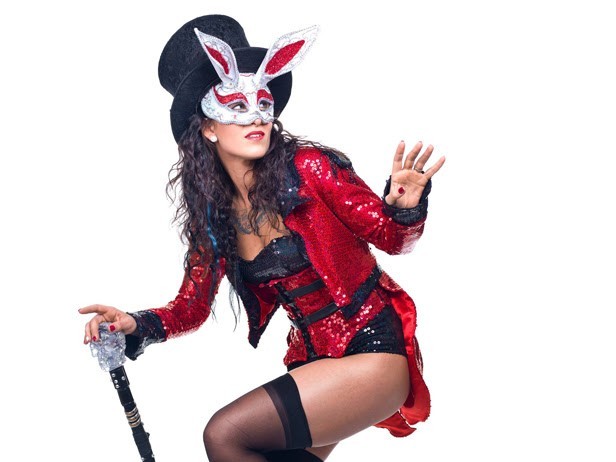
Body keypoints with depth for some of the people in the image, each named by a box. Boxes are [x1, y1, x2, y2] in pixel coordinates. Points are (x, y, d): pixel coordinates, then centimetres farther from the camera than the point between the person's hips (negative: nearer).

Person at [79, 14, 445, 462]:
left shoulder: (309, 167, -12)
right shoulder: (212, 211, 3)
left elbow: (392, 239, -6)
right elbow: (192, 305, 8)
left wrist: (404, 205, -29)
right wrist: (137, 325, -12)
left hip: (376, 353, -6)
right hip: (314, 360, 6)